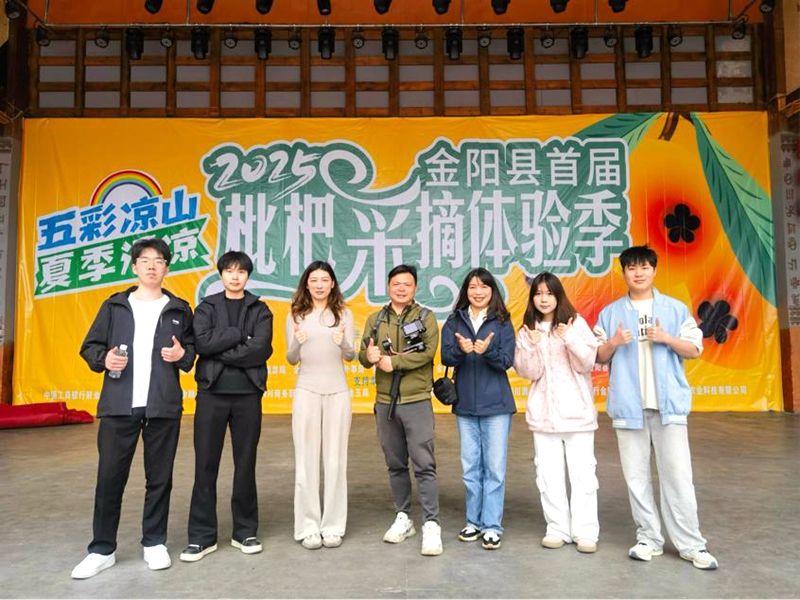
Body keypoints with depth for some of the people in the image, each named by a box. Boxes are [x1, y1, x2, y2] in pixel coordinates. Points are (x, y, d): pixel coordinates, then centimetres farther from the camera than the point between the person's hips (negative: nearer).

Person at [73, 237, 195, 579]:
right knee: (109, 477, 4)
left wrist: (183, 354, -8)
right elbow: (90, 346, 10)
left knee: (159, 477, 8)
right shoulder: (114, 306, 9)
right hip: (119, 405, 0)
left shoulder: (179, 309, 9)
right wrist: (104, 359, -10)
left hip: (164, 406, 0)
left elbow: (194, 349, 13)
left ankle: (154, 543, 23)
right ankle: (102, 550, 19)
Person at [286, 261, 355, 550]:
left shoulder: (344, 313, 4)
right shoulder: (296, 314, 3)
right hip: (306, 391, 0)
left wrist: (343, 343, -20)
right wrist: (297, 343, -19)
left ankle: (333, 526, 16)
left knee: (335, 459, 6)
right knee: (306, 459, 4)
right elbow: (291, 360, 3)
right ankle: (308, 526, 14)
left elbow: (351, 356, 2)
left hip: (337, 392, 0)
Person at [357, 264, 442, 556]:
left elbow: (427, 353, -14)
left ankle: (431, 524, 4)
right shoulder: (375, 319, 11)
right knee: (395, 464, 13)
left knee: (424, 464, -4)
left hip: (417, 401, -4)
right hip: (385, 402, 4)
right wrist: (370, 356, -21)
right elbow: (362, 355, 2)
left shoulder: (425, 317, 0)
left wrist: (394, 361, -18)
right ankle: (403, 518, 27)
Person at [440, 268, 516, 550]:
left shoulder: (502, 323, 0)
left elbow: (507, 360, -8)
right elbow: (446, 357, -6)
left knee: (494, 467, 2)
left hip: (496, 404, -2)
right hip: (465, 404, 2)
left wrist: (487, 351, -28)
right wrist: (462, 350, -27)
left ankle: (492, 525, 13)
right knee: (470, 467, 12)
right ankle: (474, 521, 26)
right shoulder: (454, 322, 5)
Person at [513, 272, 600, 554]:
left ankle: (585, 531, 11)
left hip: (577, 409, -2)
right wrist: (532, 346, -16)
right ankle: (557, 528, 17)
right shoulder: (527, 330, 6)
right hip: (543, 412, 3)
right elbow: (529, 372, 0)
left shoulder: (576, 322, -1)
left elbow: (587, 364, -5)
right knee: (548, 473, 6)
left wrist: (571, 339, -21)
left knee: (582, 471, 1)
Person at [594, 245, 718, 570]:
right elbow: (598, 357, 8)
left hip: (669, 403, -1)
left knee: (677, 476, 0)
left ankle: (691, 544, 12)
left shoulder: (676, 309, 6)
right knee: (636, 476, 6)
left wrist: (666, 338, -12)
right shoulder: (610, 313, 8)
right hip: (628, 405, 1)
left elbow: (694, 349, 5)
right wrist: (613, 343, -12)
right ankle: (649, 538, 18)